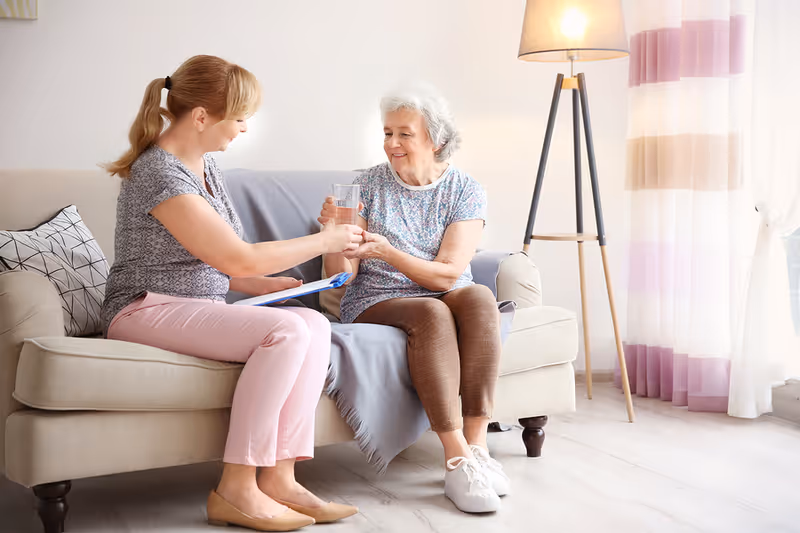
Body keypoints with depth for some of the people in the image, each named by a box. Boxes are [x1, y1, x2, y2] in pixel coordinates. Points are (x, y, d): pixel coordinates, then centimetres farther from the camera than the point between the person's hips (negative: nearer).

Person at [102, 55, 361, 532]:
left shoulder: (204, 166, 14)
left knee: (315, 324, -15)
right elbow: (238, 259, -18)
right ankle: (237, 489, -22)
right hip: (147, 310, -9)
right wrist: (325, 242, -8)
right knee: (284, 330, -29)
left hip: (200, 308, 9)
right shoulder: (159, 173, -17)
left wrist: (267, 284, 4)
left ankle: (278, 477, -18)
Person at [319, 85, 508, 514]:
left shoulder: (465, 191, 1)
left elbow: (447, 274, -12)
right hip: (376, 303, -1)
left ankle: (477, 445, -32)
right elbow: (340, 275, -2)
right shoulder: (368, 185, 2)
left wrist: (388, 252, -26)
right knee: (431, 313, -34)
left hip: (444, 298, 2)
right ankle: (458, 462, -37)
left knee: (478, 297, -32)